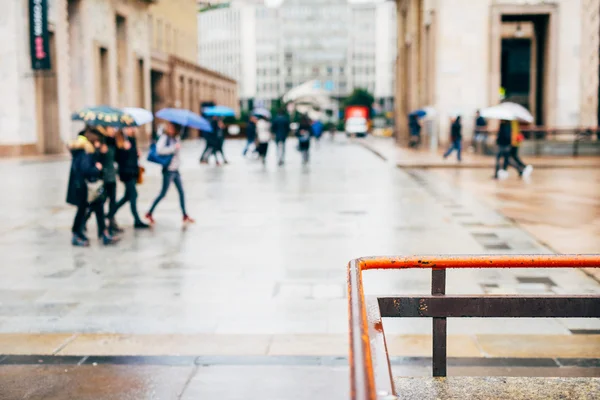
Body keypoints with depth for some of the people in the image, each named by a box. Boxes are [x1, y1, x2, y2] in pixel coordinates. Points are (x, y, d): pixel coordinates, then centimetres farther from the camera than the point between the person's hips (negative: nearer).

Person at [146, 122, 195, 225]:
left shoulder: (176, 138, 7)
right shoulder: (164, 137, -13)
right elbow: (159, 150, -26)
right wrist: (174, 147, -25)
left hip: (175, 170, 7)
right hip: (168, 170, -7)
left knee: (181, 192, 9)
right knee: (163, 193, -1)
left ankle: (185, 216, 17)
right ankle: (149, 214, 10)